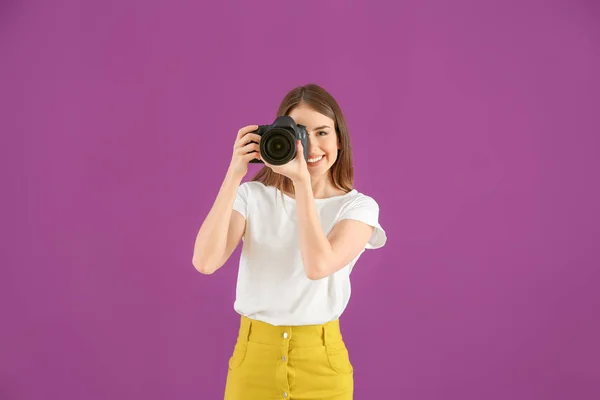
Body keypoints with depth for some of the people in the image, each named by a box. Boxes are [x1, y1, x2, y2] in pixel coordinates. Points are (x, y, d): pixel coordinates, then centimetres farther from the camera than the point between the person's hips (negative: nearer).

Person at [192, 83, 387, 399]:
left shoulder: (358, 206, -6)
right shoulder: (253, 196, -4)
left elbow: (318, 266, -22)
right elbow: (205, 262, -18)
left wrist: (302, 180, -23)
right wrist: (234, 174, -19)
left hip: (321, 361, 0)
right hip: (254, 357, 1)